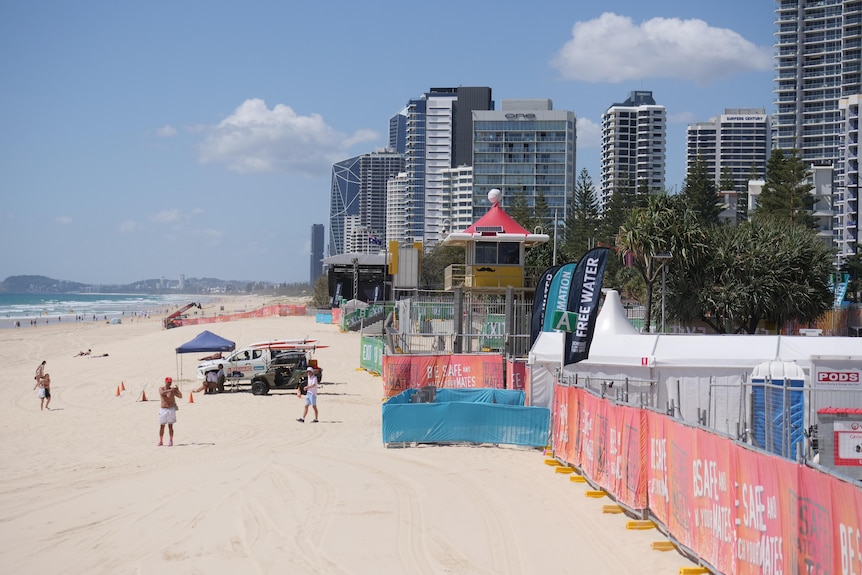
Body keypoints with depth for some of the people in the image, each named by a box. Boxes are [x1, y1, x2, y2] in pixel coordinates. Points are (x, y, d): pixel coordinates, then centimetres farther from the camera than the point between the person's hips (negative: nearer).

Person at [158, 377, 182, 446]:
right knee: (161, 426, 4)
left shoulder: (172, 390, 1)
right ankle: (160, 441, 9)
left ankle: (171, 441, 0)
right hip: (163, 409, 1)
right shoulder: (161, 388, 1)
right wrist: (170, 390, -34)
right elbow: (162, 393, -22)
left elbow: (180, 396, -3)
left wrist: (178, 390, -22)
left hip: (171, 409, -1)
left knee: (170, 426, -3)